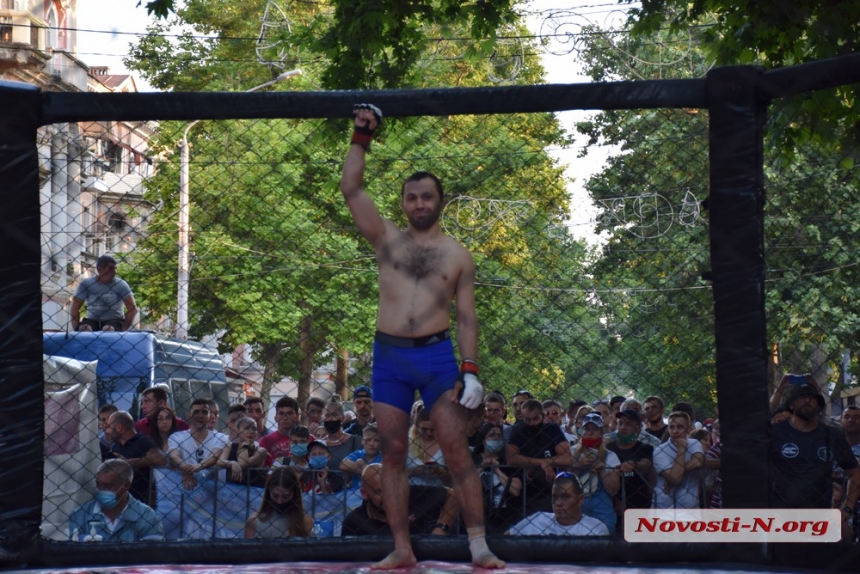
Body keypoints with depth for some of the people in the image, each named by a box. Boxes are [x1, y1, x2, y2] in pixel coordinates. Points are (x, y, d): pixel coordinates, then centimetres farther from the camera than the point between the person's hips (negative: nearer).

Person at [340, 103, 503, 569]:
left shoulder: (458, 256, 8)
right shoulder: (387, 239, 10)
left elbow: (466, 317, 5)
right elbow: (351, 189, 3)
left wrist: (471, 369, -4)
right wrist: (361, 139, 1)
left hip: (437, 355, -2)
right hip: (389, 357, 2)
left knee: (456, 449, -6)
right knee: (393, 452, 2)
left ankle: (479, 546, -7)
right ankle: (402, 549, 6)